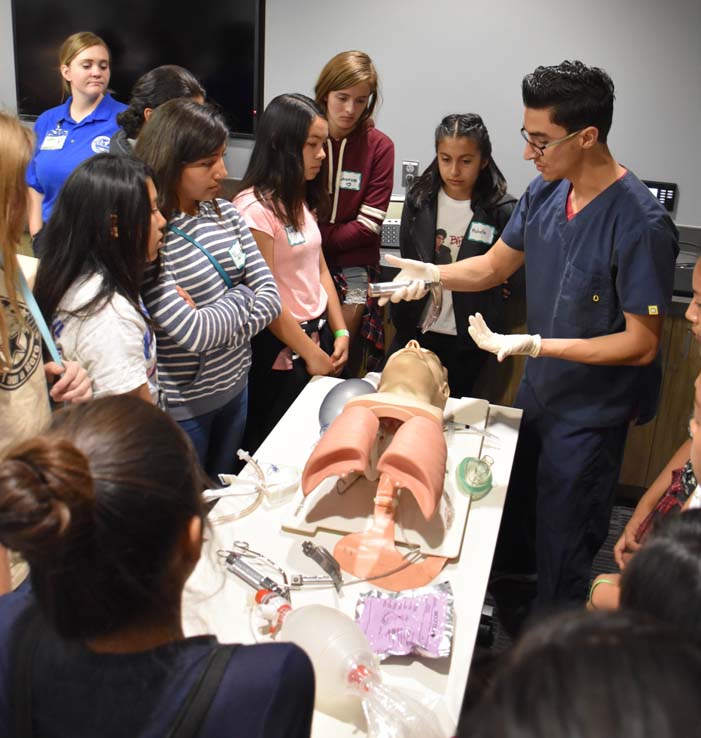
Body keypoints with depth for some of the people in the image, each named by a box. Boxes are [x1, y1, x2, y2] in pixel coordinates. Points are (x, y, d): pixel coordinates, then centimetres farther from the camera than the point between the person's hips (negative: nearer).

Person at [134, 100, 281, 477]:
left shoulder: (225, 213, -1)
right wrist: (240, 297, -10)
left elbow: (270, 297, -3)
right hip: (181, 404, -6)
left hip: (235, 386, 6)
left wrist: (214, 320, -19)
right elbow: (192, 333, -27)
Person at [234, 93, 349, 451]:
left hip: (317, 332, 8)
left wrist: (340, 333, 6)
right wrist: (309, 353, -12)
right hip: (280, 347, -8)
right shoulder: (255, 208, -19)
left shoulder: (302, 199, 8)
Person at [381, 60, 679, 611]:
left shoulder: (641, 225, -28)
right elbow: (496, 264, 6)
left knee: (562, 549, 12)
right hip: (538, 388, 7)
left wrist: (536, 345, -33)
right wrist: (433, 273, -12)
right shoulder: (546, 192, -6)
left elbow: (641, 344, -25)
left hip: (592, 408, -7)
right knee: (511, 518, 28)